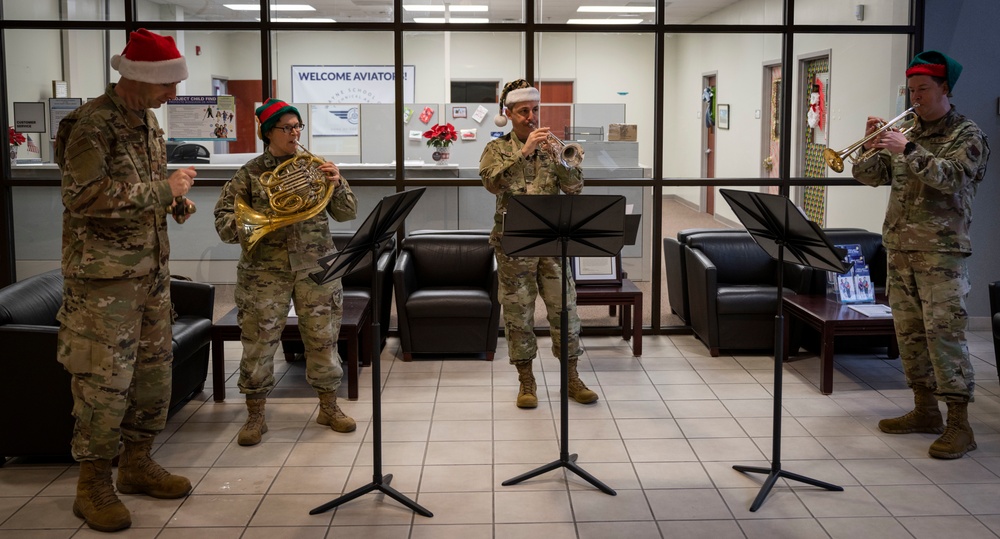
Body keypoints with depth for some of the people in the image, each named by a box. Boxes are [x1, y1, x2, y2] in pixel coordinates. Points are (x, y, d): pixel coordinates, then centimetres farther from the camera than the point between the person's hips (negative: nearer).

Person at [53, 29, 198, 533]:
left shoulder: (147, 121, 12)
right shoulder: (90, 124, -15)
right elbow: (87, 196, -26)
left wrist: (174, 201, 5)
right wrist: (163, 189, -20)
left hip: (151, 269, 9)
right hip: (104, 275, -9)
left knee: (154, 369, 14)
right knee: (105, 381, -4)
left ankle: (136, 463, 28)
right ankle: (92, 484, 10)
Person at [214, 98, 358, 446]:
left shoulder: (314, 167, 7)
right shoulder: (250, 174, 2)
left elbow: (348, 214, 3)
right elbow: (223, 220, -2)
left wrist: (337, 186, -16)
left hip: (316, 267, 2)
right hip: (264, 270, -1)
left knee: (323, 339, 7)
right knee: (258, 343, 3)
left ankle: (329, 407, 24)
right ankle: (255, 417, 18)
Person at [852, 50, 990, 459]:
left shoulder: (966, 135, -2)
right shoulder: (907, 134, 15)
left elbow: (951, 177, -19)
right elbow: (869, 175, 10)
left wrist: (908, 150, -26)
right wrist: (873, 146, -8)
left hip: (942, 250, -7)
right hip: (899, 248, 7)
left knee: (944, 332, -11)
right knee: (908, 331, 10)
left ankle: (959, 424, -8)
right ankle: (925, 409, 22)